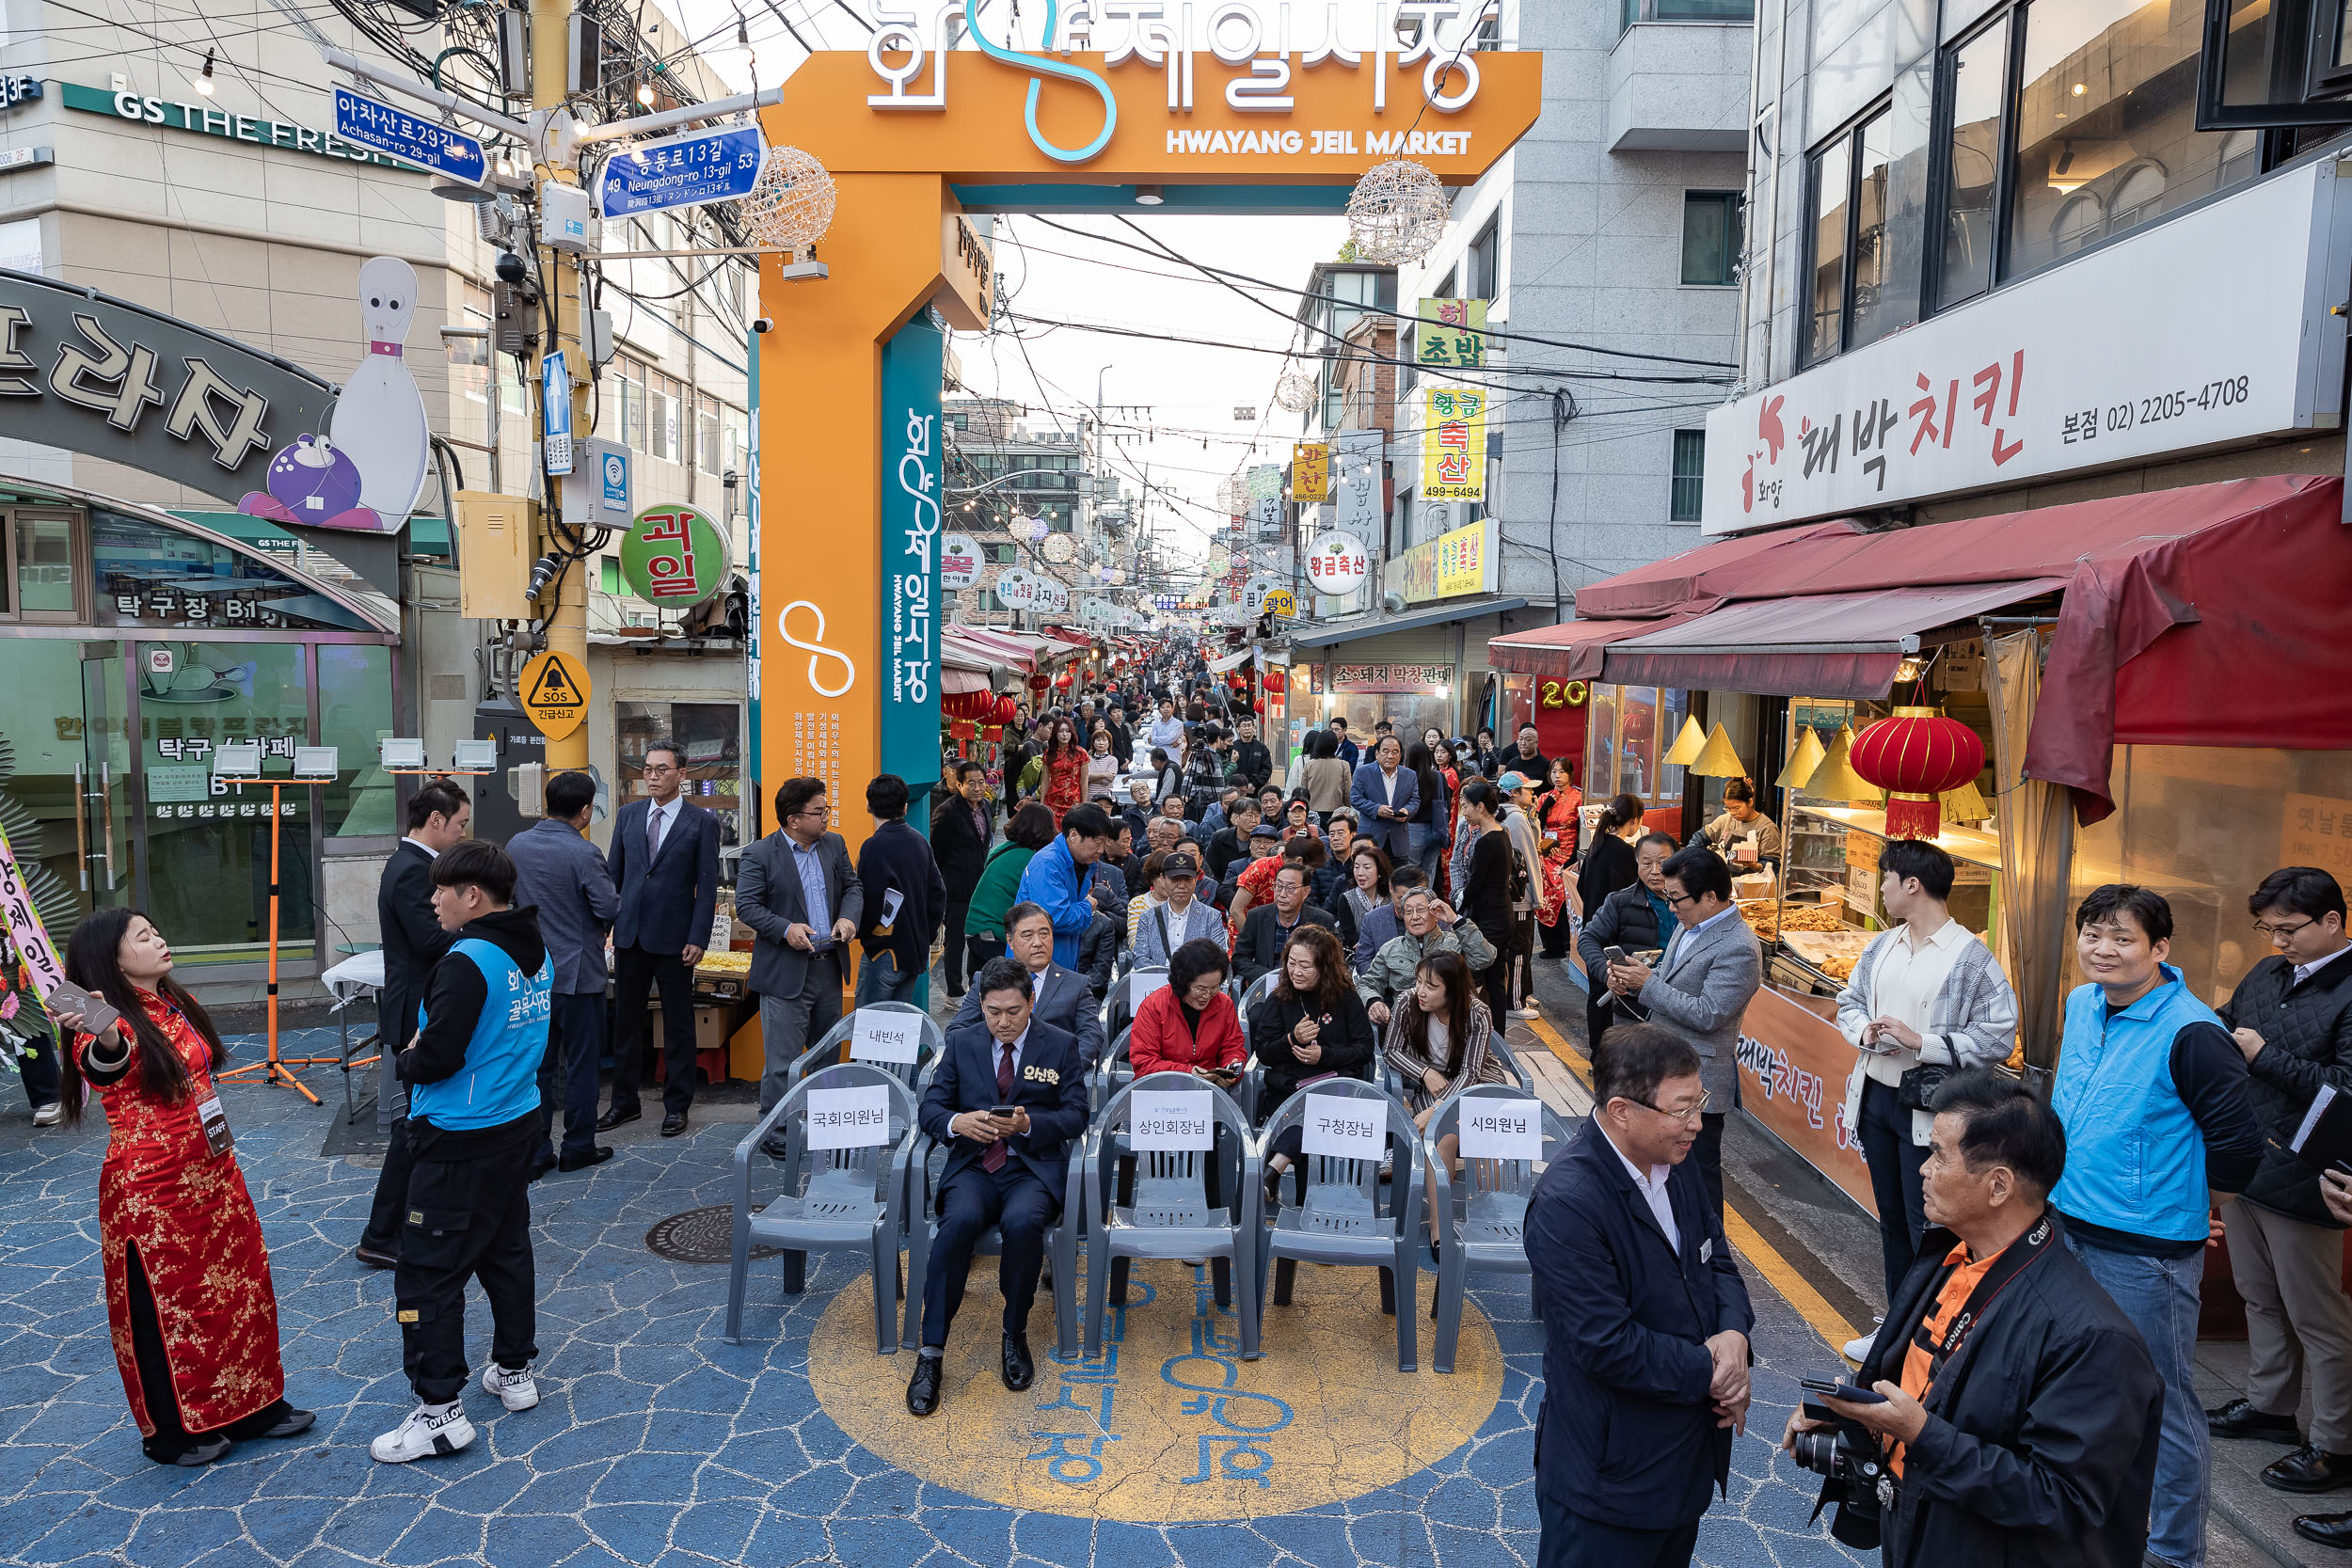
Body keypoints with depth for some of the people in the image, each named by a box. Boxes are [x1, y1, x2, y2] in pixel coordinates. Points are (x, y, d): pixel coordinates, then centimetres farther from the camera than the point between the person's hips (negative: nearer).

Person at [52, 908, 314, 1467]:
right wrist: (103, 1036, -66)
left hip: (213, 1177, 7)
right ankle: (172, 1432, 26)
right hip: (149, 1192, -7)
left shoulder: (180, 1005, 7)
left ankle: (250, 1405, 32)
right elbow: (101, 1060, -43)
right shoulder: (107, 1026, -18)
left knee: (237, 1289, 16)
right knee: (165, 1307, 8)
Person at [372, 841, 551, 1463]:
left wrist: (409, 1059, -2)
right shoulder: (535, 952, 6)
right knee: (508, 1252, 20)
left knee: (429, 1272, 1)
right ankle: (514, 1372, 32)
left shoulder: (467, 962, -22)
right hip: (519, 1125, 9)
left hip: (460, 1143, -9)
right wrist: (427, 1054, 14)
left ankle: (439, 1411, 5)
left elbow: (436, 1059, -24)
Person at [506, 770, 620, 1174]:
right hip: (577, 972, -6)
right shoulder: (584, 854, -18)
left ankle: (534, 1152, 16)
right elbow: (609, 909, -16)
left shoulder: (516, 845, 2)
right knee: (581, 1064, 7)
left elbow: (509, 898, 13)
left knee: (538, 1063, 12)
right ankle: (578, 1148, 16)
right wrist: (626, 895, 5)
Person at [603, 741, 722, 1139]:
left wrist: (698, 939, -12)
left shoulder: (701, 822, -4)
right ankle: (624, 1102, 24)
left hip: (673, 938, -4)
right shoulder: (628, 815, 8)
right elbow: (614, 874, 12)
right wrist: (604, 925, 6)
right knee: (626, 1021, 12)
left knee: (678, 1025, 6)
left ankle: (676, 1105, 17)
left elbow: (707, 886, -6)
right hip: (630, 935, 4)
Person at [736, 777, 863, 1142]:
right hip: (786, 972, -6)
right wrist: (786, 929, -23)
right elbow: (746, 905, -11)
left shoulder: (834, 845, 8)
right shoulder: (760, 855, -9)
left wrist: (849, 917, -8)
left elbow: (853, 886, 12)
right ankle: (773, 1133, 12)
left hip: (829, 968, 6)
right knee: (782, 1061, -1)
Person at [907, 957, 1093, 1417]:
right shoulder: (961, 1043, 11)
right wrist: (957, 1122, -16)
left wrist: (1028, 1123, -17)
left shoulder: (1061, 1045, 6)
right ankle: (931, 1352, -23)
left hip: (1034, 1167, -1)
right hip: (973, 1165, 1)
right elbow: (929, 1108, 7)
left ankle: (1015, 1336, -9)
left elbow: (1076, 1116, 1)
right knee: (960, 1220, -32)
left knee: (1023, 1221, -34)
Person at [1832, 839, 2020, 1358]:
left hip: (1928, 1111, -7)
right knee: (1892, 1219, 18)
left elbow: (1998, 1038, -16)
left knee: (1927, 1230, -2)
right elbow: (1849, 1001, 16)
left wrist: (1920, 1042, -21)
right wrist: (1865, 1031, -6)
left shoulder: (1972, 958, -13)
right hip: (1875, 1097, 7)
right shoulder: (1881, 946, 8)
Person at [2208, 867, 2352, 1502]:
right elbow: (2219, 1027, 19)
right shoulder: (2266, 974, 6)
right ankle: (2269, 1405, 37)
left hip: (2298, 1182, -8)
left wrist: (2265, 1055, -20)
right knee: (2260, 1297, 21)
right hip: (2240, 1165, 8)